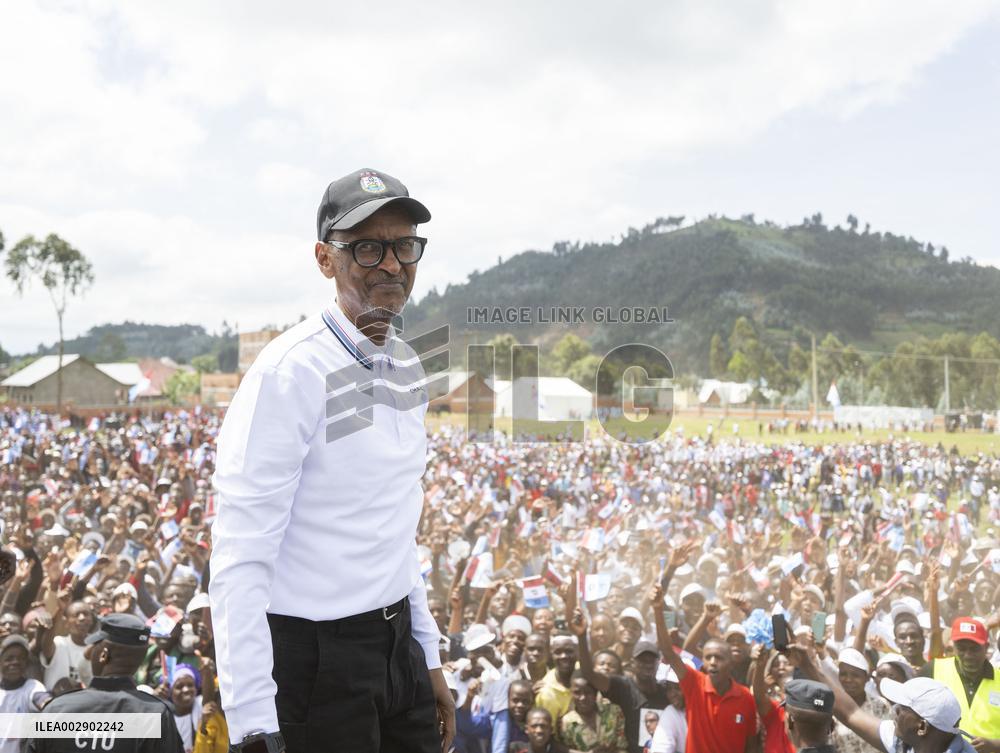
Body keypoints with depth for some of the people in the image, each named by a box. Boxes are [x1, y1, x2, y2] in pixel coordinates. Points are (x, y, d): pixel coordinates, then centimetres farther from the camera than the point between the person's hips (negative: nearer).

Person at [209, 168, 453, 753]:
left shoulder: (406, 367, 8)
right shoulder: (291, 371, -18)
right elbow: (241, 561, -22)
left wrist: (428, 655, 16)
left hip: (395, 640, 8)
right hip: (313, 654, -8)